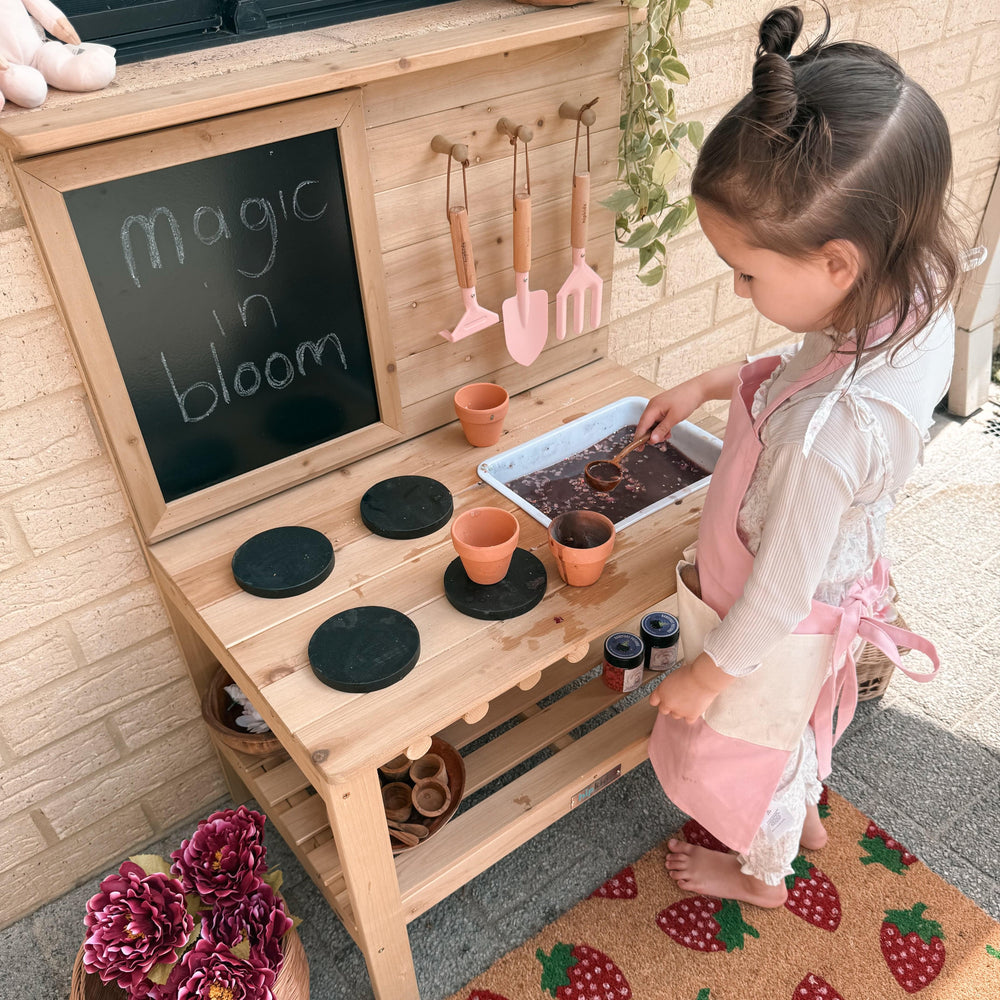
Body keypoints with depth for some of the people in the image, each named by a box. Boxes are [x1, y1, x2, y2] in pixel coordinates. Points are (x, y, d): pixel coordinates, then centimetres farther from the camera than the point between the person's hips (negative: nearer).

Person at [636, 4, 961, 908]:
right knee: (802, 713, 36)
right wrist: (710, 385, -3)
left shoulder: (823, 437, -45)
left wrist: (706, 675, -13)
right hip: (837, 587, 7)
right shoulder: (919, 299, -21)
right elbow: (810, 363, 2)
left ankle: (761, 874, 58)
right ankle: (805, 812, 68)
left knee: (749, 748, 25)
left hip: (778, 628, -7)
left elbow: (776, 597, -29)